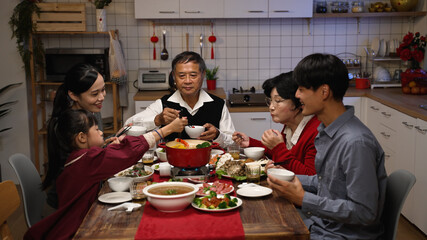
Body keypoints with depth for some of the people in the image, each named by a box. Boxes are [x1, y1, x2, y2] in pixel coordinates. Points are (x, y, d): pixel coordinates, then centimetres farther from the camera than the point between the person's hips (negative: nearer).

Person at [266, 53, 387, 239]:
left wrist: (303, 199, -22)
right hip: (320, 224, 8)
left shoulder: (356, 143, -26)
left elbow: (364, 213, -24)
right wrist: (290, 178, 2)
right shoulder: (326, 130, 5)